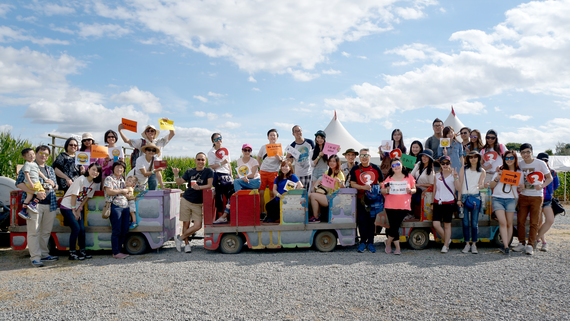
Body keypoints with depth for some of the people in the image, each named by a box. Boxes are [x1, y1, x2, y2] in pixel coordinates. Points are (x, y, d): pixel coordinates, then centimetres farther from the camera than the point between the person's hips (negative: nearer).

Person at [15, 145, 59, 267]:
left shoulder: (50, 170, 21)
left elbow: (56, 187, 28)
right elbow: (19, 183, -8)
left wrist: (53, 184, 2)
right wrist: (36, 193, -18)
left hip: (50, 204, 6)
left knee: (46, 231, 9)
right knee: (34, 231, -6)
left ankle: (44, 254, 19)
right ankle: (35, 257, -3)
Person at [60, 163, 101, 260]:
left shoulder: (95, 183, -1)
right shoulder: (81, 180, -21)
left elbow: (87, 197, 4)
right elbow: (74, 196, -17)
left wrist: (79, 209, -2)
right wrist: (73, 210, -13)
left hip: (79, 207, 6)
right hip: (67, 207, -6)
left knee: (82, 229, 1)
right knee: (76, 228, -13)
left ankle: (82, 251, 13)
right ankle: (72, 253, -3)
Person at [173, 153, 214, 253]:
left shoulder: (208, 171, -1)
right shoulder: (190, 171, 7)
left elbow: (210, 185, -10)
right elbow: (179, 182, 9)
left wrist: (199, 187, -26)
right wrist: (176, 174, -10)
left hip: (198, 203, -1)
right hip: (186, 200, 1)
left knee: (198, 225, -8)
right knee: (186, 223, 3)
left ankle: (180, 238, 11)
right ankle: (186, 243, 20)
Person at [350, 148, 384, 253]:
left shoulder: (375, 168, 4)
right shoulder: (355, 169, 0)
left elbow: (382, 182, 11)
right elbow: (353, 184, -4)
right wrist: (363, 187, -20)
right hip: (361, 197, -1)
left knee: (371, 220, 5)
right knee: (362, 220, -2)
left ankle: (370, 242, 14)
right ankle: (363, 241, 10)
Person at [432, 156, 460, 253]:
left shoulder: (453, 174, 2)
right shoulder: (437, 175, 11)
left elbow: (458, 188, -9)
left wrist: (455, 177, -20)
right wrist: (432, 202, 16)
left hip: (449, 202, -3)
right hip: (438, 202, 3)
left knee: (447, 225, 3)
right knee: (436, 224, -6)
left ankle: (445, 246, 13)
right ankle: (447, 240, 18)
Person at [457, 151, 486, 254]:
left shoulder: (482, 171, 12)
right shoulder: (463, 169, 7)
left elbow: (481, 184, 2)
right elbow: (460, 184, 3)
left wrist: (482, 185, -24)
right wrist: (459, 198, -3)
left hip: (475, 197, 1)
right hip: (464, 197, 0)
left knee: (474, 222, -1)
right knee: (465, 222, 0)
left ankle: (474, 244, 8)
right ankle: (467, 244, 8)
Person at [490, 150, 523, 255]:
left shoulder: (519, 172, 11)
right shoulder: (500, 170, 8)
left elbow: (520, 188, 15)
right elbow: (491, 186, 5)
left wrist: (522, 187, -7)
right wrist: (497, 178, -12)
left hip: (511, 199, 1)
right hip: (498, 198, -1)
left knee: (509, 223, 3)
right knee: (502, 222, -13)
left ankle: (506, 245, 12)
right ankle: (506, 246, -13)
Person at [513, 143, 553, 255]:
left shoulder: (540, 163, -5)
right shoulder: (520, 164, 5)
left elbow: (549, 178, 0)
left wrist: (542, 185, -19)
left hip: (536, 197, -3)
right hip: (523, 196, 3)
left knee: (534, 222, -1)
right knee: (520, 221, 3)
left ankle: (530, 246, 5)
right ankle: (521, 244, 13)